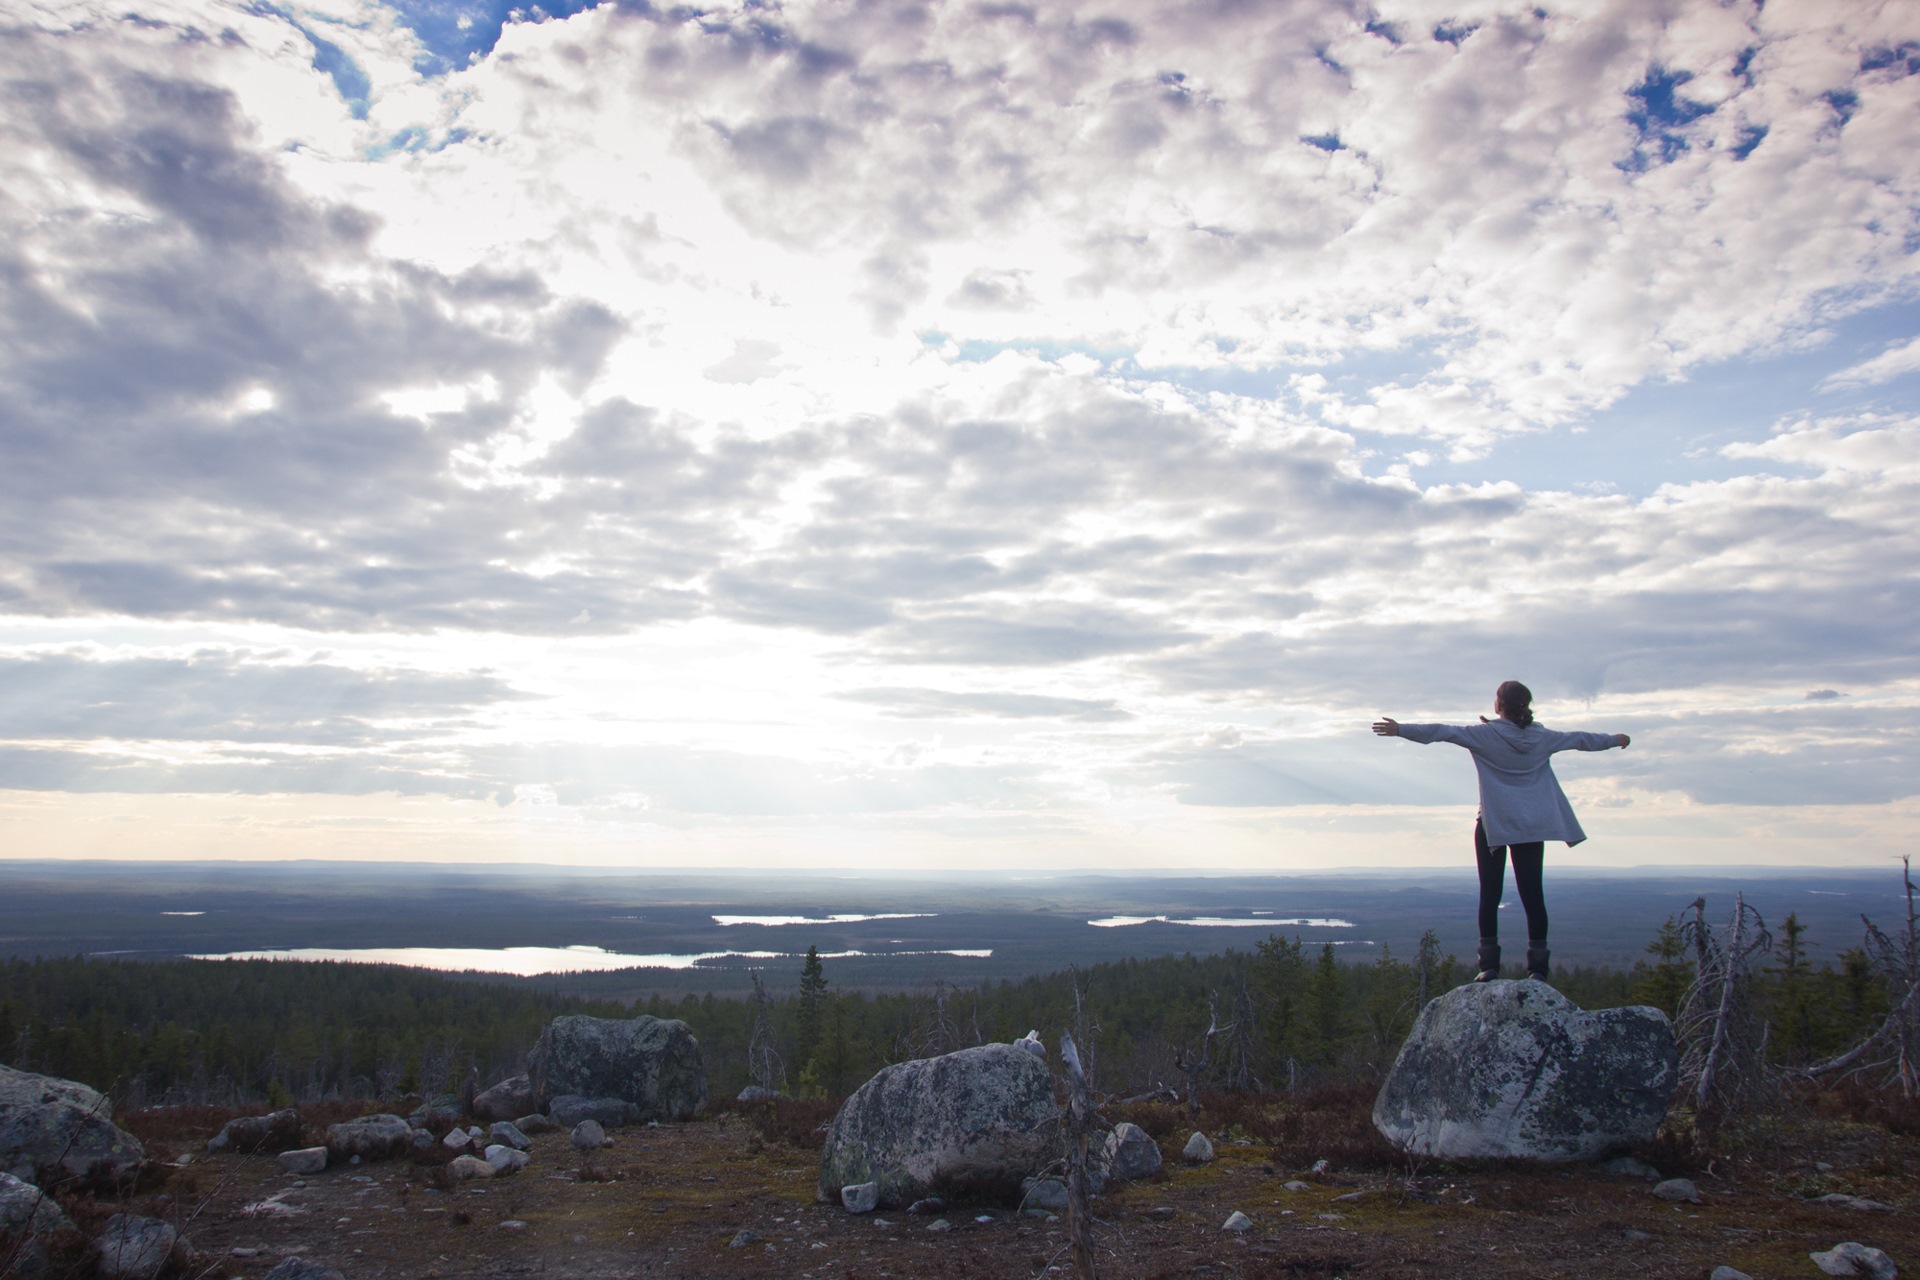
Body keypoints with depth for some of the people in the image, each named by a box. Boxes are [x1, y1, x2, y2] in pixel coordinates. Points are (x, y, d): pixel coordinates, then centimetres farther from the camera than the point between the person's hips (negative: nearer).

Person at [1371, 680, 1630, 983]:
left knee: (1490, 895, 0)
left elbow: (1442, 732, -14)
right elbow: (1580, 740, 21)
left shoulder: (1485, 735, -6)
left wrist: (1401, 730, -14)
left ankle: (1489, 964, -4)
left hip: (1493, 825, -3)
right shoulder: (1541, 738, 6)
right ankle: (1538, 967, 2)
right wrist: (1615, 739, 38)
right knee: (1532, 894, 3)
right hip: (1533, 827, 3)